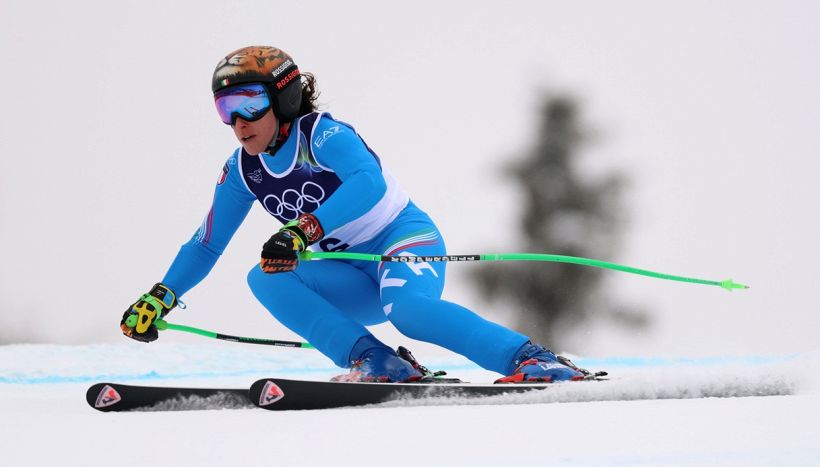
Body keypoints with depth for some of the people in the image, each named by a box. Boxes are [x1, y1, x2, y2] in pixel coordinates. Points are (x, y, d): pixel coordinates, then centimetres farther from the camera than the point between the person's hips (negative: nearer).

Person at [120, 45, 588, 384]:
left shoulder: (323, 134, -18)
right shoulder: (242, 172, 4)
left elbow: (369, 183, -38)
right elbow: (206, 246, 15)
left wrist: (303, 230, -48)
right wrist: (160, 298, 5)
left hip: (407, 238, -7)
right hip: (355, 279, 7)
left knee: (405, 308, -39)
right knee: (266, 277, -18)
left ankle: (531, 360, -35)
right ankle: (378, 364, -27)